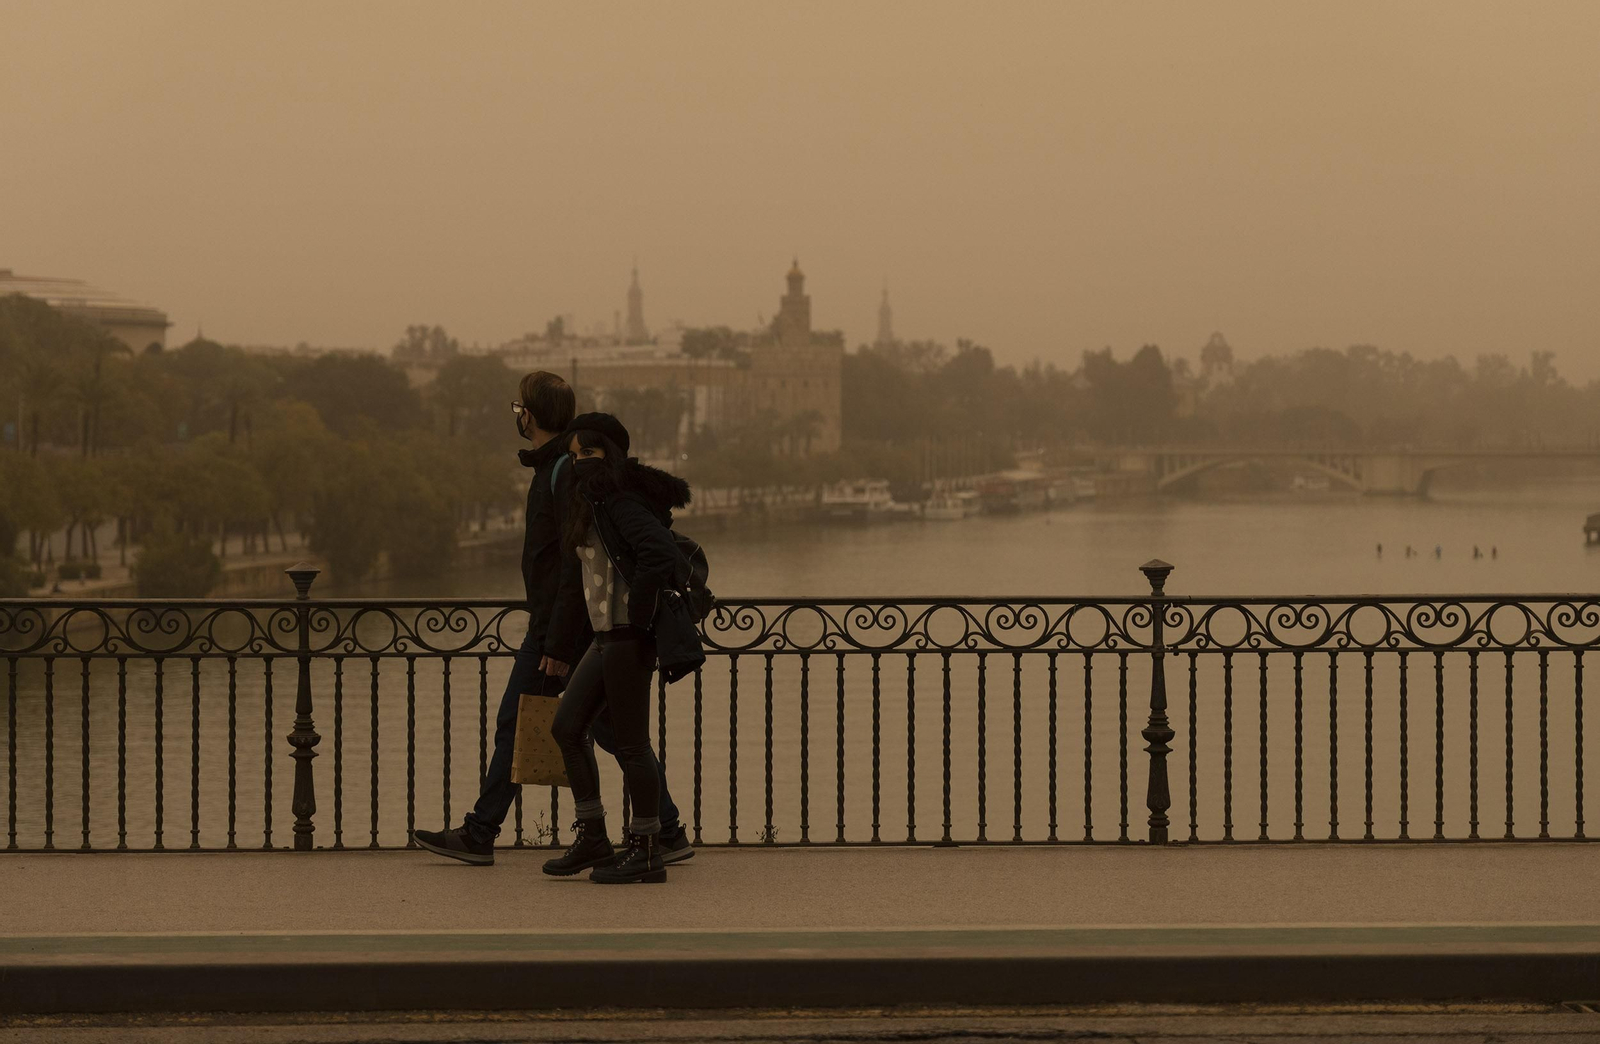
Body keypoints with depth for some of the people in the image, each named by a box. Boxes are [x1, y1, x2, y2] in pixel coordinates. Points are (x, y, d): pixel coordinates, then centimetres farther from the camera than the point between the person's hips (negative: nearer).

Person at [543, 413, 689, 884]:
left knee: (630, 741, -4)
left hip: (629, 636, -10)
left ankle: (647, 851, 5)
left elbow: (660, 554, -30)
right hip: (606, 637, 10)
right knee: (567, 726, 11)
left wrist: (637, 615, -20)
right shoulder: (596, 503, 15)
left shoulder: (622, 501, -15)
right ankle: (592, 839, 16)